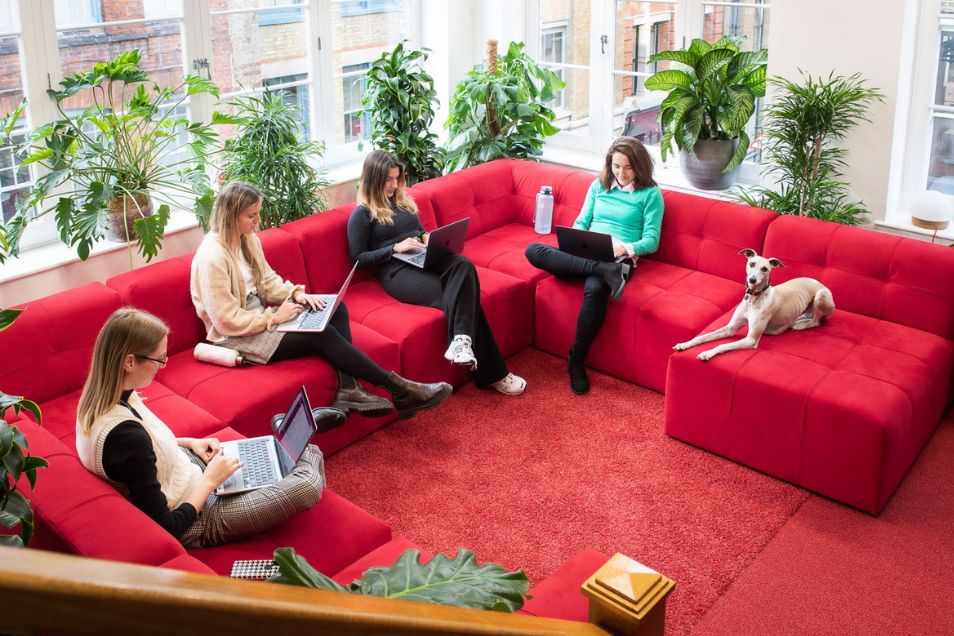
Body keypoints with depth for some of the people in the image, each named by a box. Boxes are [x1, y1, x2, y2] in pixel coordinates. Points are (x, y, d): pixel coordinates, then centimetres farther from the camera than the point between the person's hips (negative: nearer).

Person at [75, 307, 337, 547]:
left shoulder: (99, 396, -10)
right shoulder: (126, 436, -37)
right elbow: (167, 528, -28)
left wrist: (187, 443, 5)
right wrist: (211, 480, -17)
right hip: (194, 524, -9)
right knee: (307, 486, -12)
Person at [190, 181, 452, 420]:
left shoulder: (247, 239, 4)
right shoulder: (212, 258, -23)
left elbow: (268, 281, 14)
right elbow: (227, 321, -23)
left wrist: (295, 293, -5)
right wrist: (274, 317, -19)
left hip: (260, 318, 9)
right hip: (238, 337, -9)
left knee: (336, 309, -8)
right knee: (322, 335, -23)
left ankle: (348, 390, -21)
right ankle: (399, 390, -19)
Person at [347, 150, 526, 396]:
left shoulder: (403, 200, 23)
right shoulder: (362, 214, 2)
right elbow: (357, 259, -2)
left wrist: (427, 237, 7)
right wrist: (395, 248, -12)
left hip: (424, 260, 6)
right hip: (398, 272, -6)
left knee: (463, 265, -32)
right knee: (460, 295, -30)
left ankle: (460, 342, -46)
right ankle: (491, 374, -34)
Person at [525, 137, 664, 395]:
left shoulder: (650, 193, 6)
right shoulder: (599, 185, 19)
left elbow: (651, 240, 1)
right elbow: (581, 222, 18)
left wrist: (626, 248, -20)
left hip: (619, 259, -4)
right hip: (584, 254, 5)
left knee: (595, 290, -41)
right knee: (533, 250, -24)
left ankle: (576, 361, -23)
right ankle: (604, 272, -35)